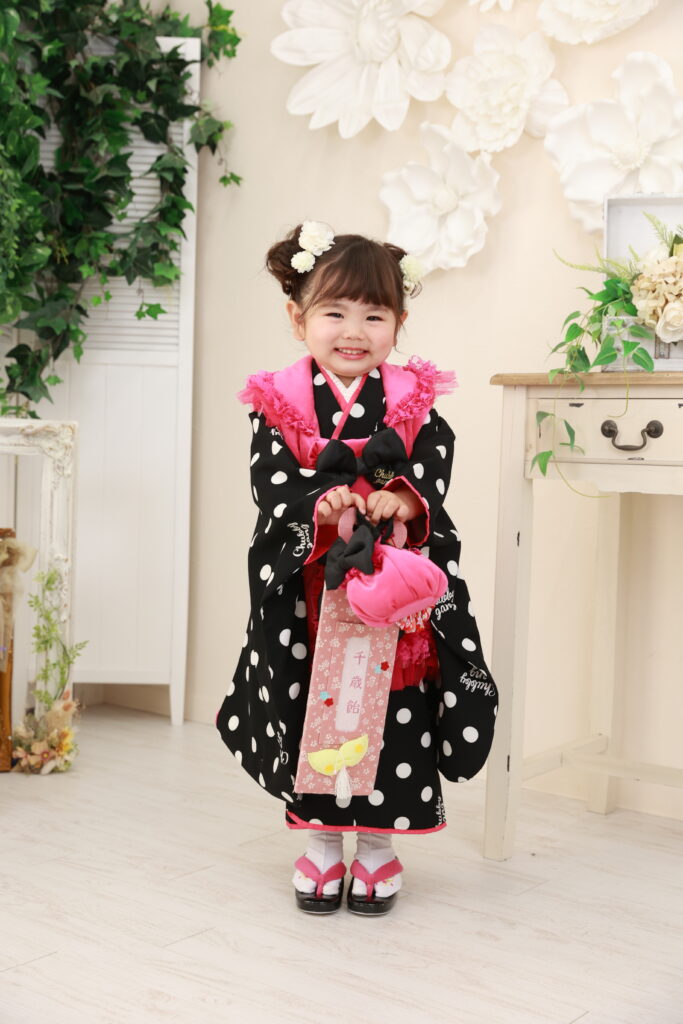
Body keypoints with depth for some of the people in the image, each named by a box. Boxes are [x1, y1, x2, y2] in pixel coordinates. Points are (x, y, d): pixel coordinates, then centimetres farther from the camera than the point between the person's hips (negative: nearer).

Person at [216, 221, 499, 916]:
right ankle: (321, 841, 23)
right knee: (310, 708, 4)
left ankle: (379, 840, 22)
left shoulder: (414, 403, 1)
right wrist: (322, 503, -33)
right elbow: (273, 484, -13)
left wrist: (403, 499, -33)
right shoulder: (279, 403, -1)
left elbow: (433, 476, -10)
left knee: (393, 714, 1)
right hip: (303, 586, 0)